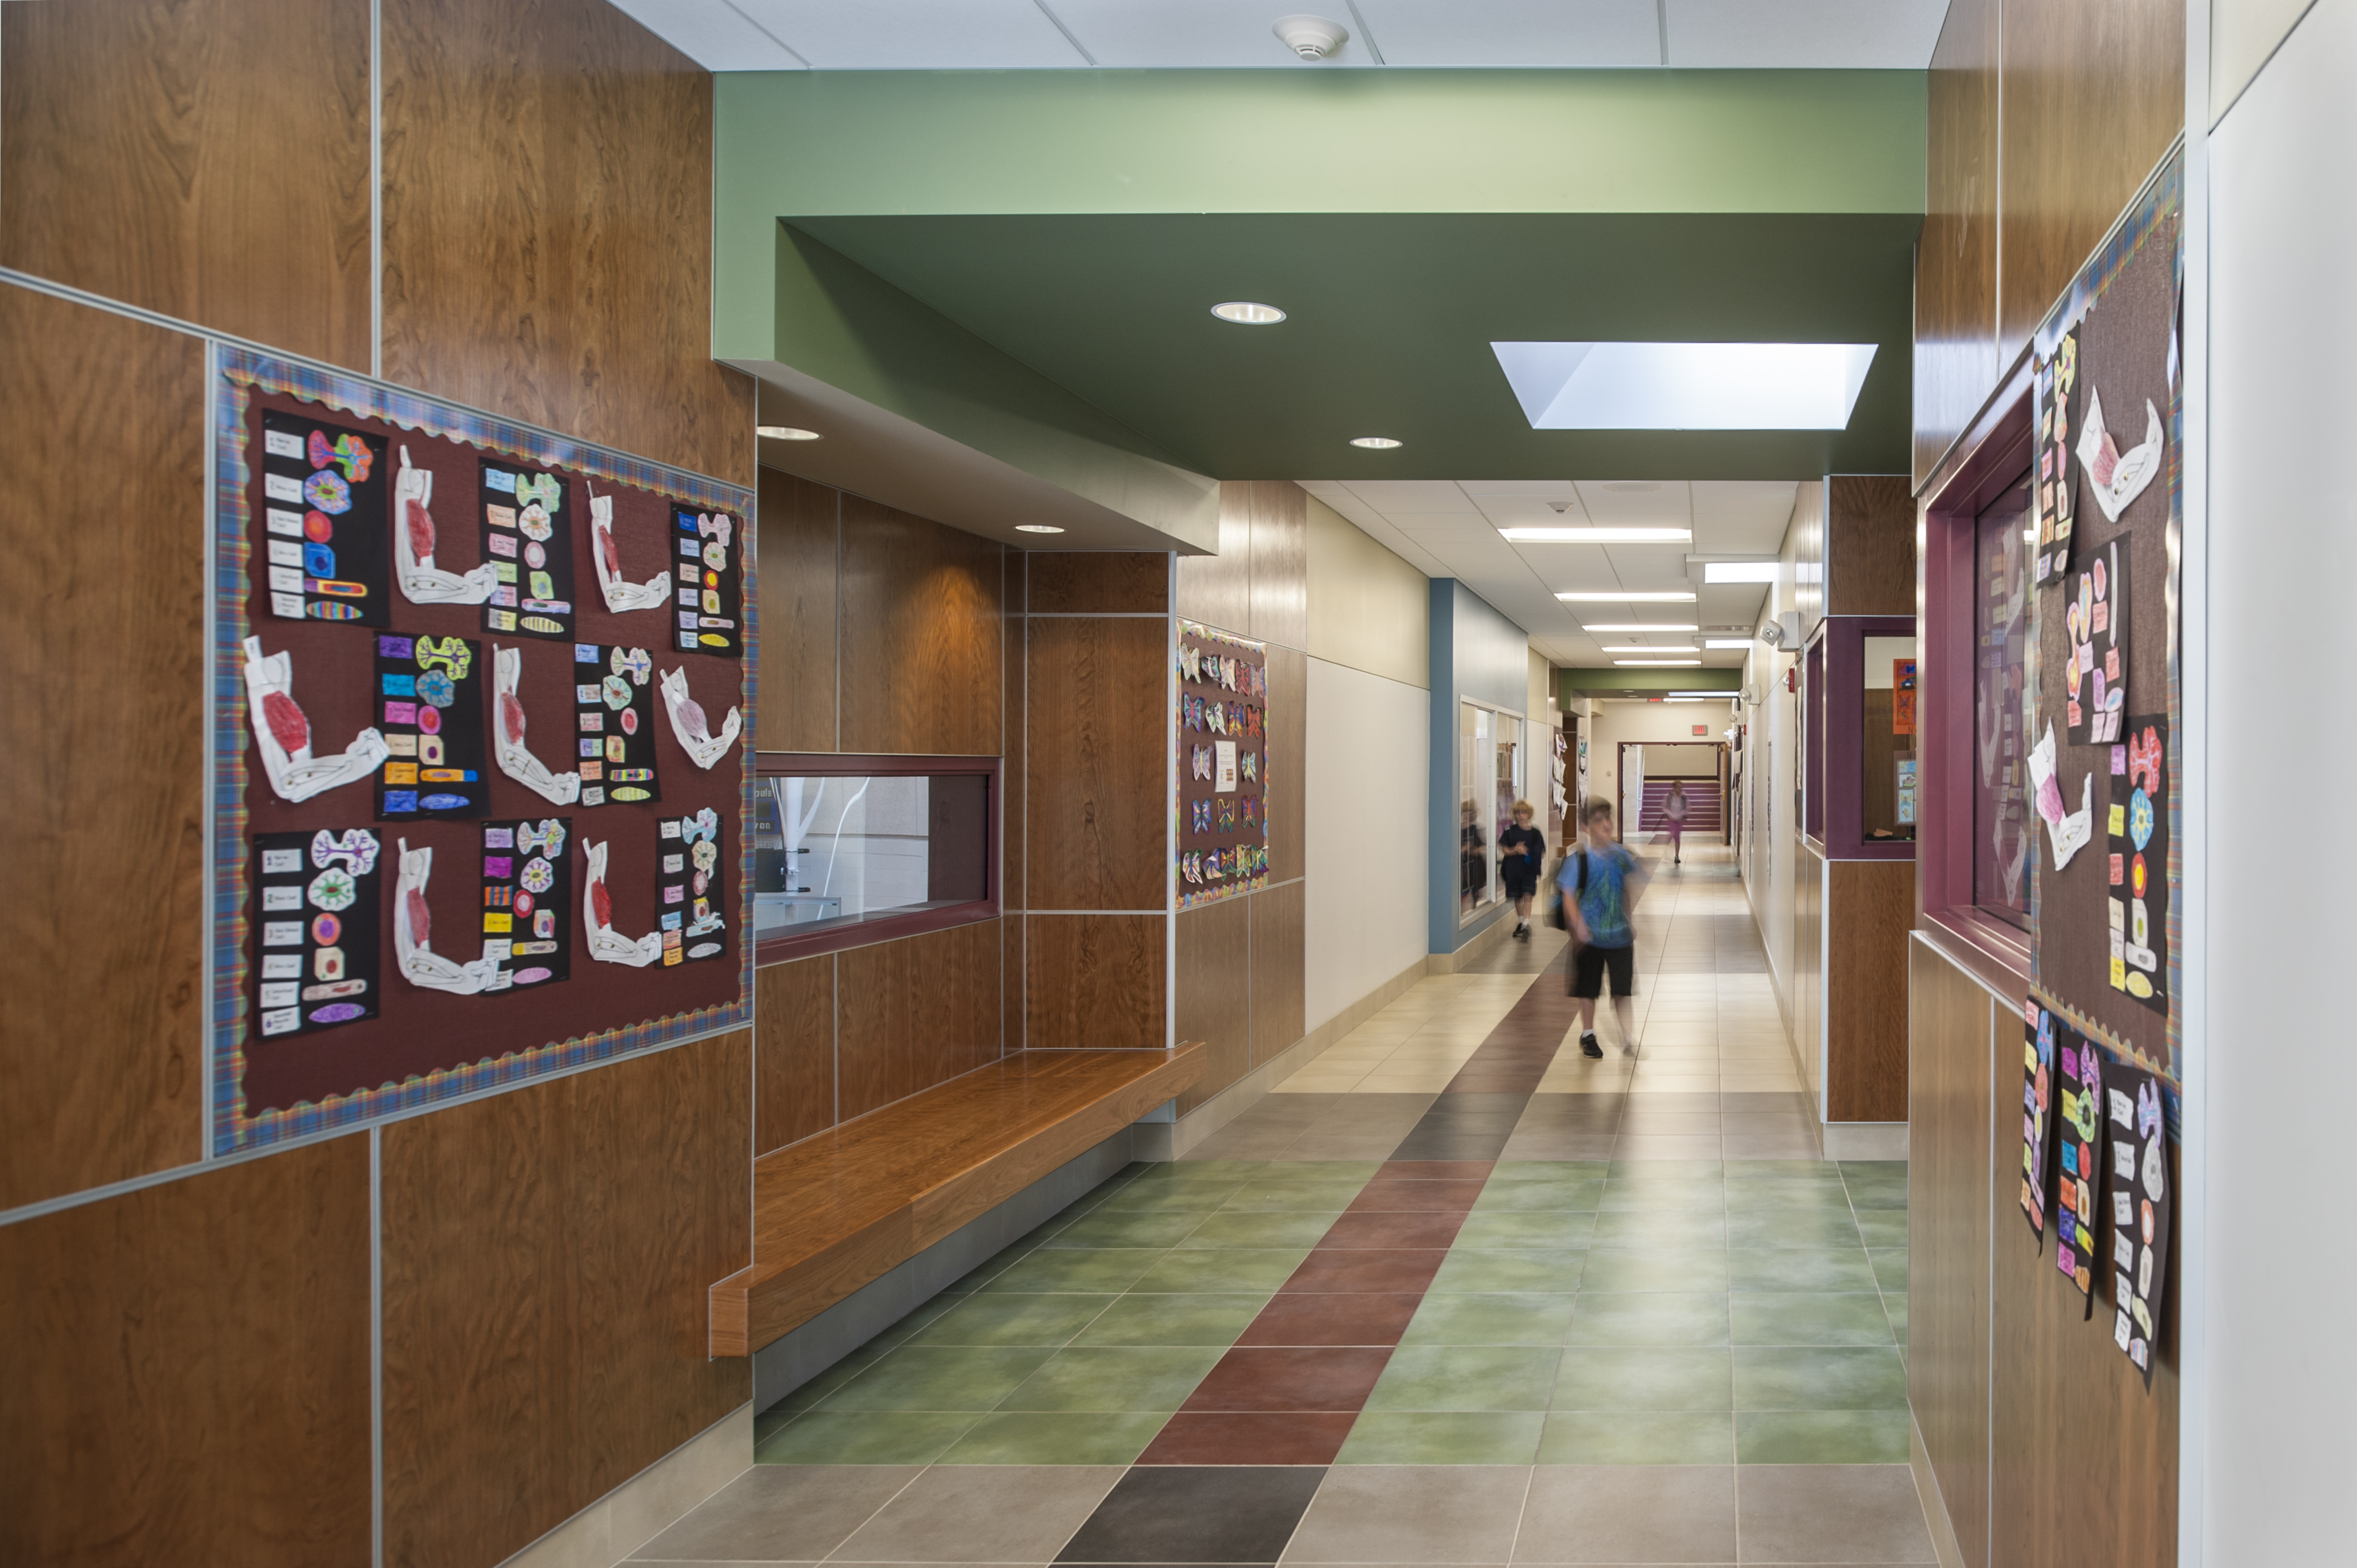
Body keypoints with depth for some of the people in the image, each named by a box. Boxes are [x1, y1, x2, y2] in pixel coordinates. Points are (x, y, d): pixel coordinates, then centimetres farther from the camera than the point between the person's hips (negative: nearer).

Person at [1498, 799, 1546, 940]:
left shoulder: (1535, 833, 0)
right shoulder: (1510, 832, 2)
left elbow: (1541, 853, 3)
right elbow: (1505, 850, 2)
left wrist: (1527, 852, -15)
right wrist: (1516, 851, -18)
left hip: (1530, 868, -2)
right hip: (1513, 869, 2)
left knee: (1527, 895, -14)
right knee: (1517, 897, 12)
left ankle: (1526, 925, -19)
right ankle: (1521, 922, 30)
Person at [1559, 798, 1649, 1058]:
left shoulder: (1622, 855, 0)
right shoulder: (1578, 859, -11)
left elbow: (1633, 888, 14)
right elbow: (1569, 895, -9)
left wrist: (1631, 920, 12)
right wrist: (1578, 926, -17)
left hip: (1620, 932, 2)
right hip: (1590, 935, -2)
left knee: (1623, 990, 2)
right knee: (1588, 990, 10)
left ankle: (1629, 1039, 6)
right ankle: (1588, 1035, 26)